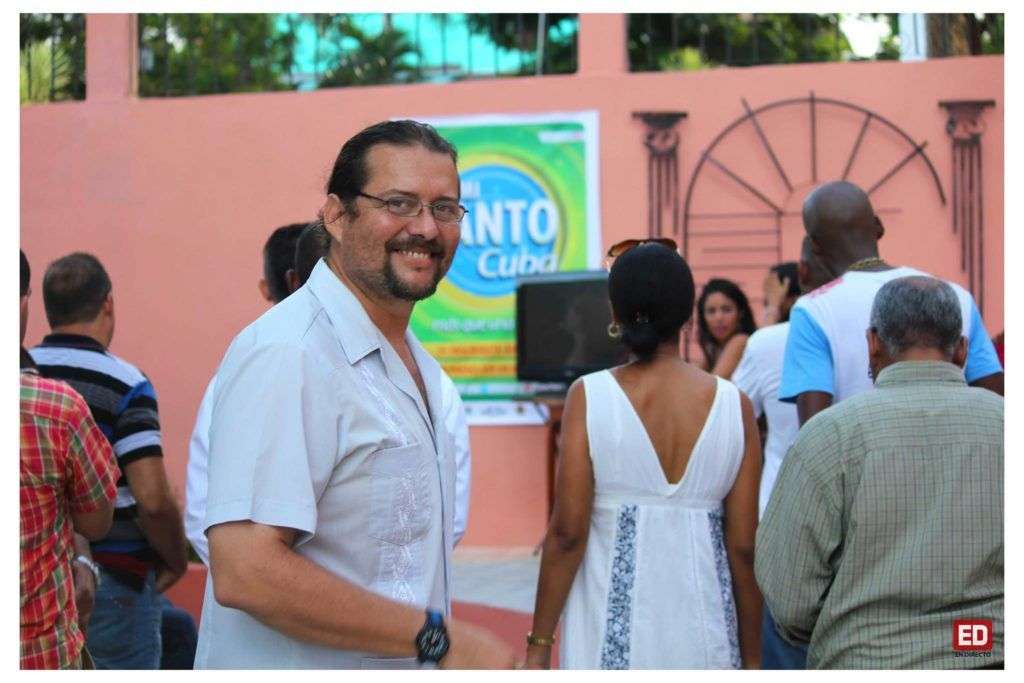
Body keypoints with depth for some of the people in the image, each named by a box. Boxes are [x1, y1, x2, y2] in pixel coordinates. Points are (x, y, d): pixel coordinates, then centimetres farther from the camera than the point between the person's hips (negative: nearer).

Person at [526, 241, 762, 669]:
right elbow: (744, 546, 1)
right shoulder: (733, 405, 0)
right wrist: (752, 658, 11)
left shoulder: (589, 397, -6)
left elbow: (567, 533, -8)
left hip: (610, 633, -2)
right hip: (703, 632, 2)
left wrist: (539, 643, 0)